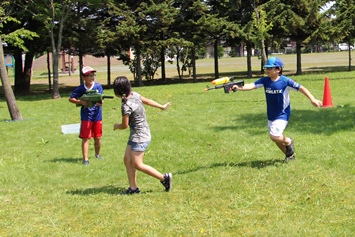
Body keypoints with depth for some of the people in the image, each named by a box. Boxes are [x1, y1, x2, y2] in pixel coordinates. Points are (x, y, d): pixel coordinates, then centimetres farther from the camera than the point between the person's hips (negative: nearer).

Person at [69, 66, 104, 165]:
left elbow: (101, 99, -10)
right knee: (86, 138, -2)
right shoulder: (80, 89, -8)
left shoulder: (98, 86, -7)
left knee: (97, 138, 13)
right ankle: (85, 159, 4)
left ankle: (97, 154, 38)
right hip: (86, 117, -2)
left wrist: (100, 102, -34)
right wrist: (81, 102, -17)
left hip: (97, 116, 2)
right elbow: (71, 98, -1)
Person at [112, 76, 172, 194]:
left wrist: (116, 126, 9)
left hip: (140, 136, -10)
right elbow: (147, 101, 16)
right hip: (135, 135, 10)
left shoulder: (126, 106, -23)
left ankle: (164, 178, 2)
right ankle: (133, 188, 11)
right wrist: (162, 107, 31)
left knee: (137, 164, -8)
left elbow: (125, 125, -14)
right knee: (127, 160, 8)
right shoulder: (134, 95, 1)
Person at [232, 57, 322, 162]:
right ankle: (290, 155, 39)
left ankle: (288, 141, 11)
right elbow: (252, 86, -17)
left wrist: (313, 99, -18)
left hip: (282, 115, -6)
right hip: (271, 115, 6)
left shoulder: (285, 81, -16)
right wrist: (239, 88, -35)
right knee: (277, 138, 16)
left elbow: (301, 88, -11)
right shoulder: (265, 80, -5)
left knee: (274, 135, -21)